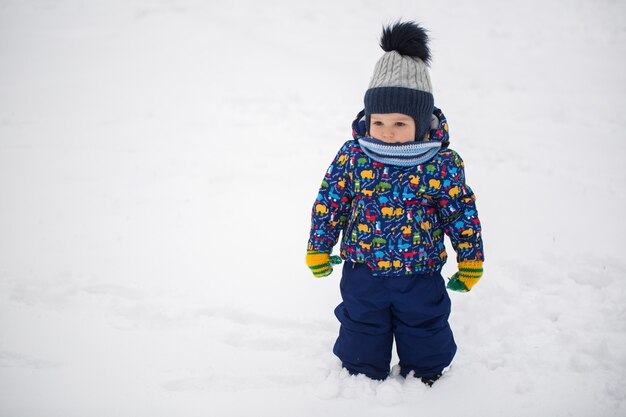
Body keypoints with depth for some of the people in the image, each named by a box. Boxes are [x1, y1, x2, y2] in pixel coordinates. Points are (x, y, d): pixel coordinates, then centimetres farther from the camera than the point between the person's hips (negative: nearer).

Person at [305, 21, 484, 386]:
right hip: (362, 272, 1)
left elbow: (462, 214, -5)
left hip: (420, 275, 0)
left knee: (425, 330, 20)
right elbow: (329, 204, -3)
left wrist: (471, 262, 2)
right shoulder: (352, 157, -15)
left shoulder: (443, 164, -17)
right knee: (361, 330, 19)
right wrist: (318, 250, 5)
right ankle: (363, 374, 44)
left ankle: (426, 373, 47)